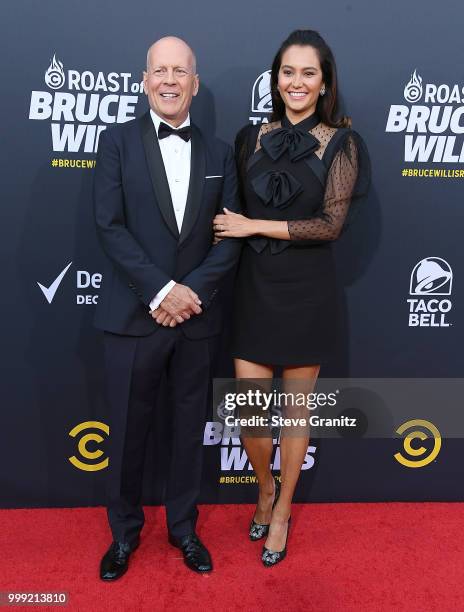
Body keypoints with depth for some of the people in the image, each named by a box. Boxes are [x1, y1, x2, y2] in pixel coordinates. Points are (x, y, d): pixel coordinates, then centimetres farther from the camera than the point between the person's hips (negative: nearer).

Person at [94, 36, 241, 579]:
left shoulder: (218, 153, 8)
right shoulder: (118, 142, 1)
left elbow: (230, 236, 2)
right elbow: (109, 226, -9)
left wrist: (191, 291, -12)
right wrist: (161, 290, -16)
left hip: (196, 315, 2)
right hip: (133, 314, -2)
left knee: (189, 426, 13)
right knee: (128, 428, 10)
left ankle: (183, 525, 34)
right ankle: (124, 530, 32)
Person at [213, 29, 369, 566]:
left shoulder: (340, 143, -2)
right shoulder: (253, 137, 7)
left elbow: (332, 223, -10)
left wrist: (256, 226, -12)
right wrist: (230, 231, -5)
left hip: (307, 289, -2)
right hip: (254, 286, 2)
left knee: (297, 407, 10)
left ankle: (282, 509, 33)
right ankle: (265, 487, 35)